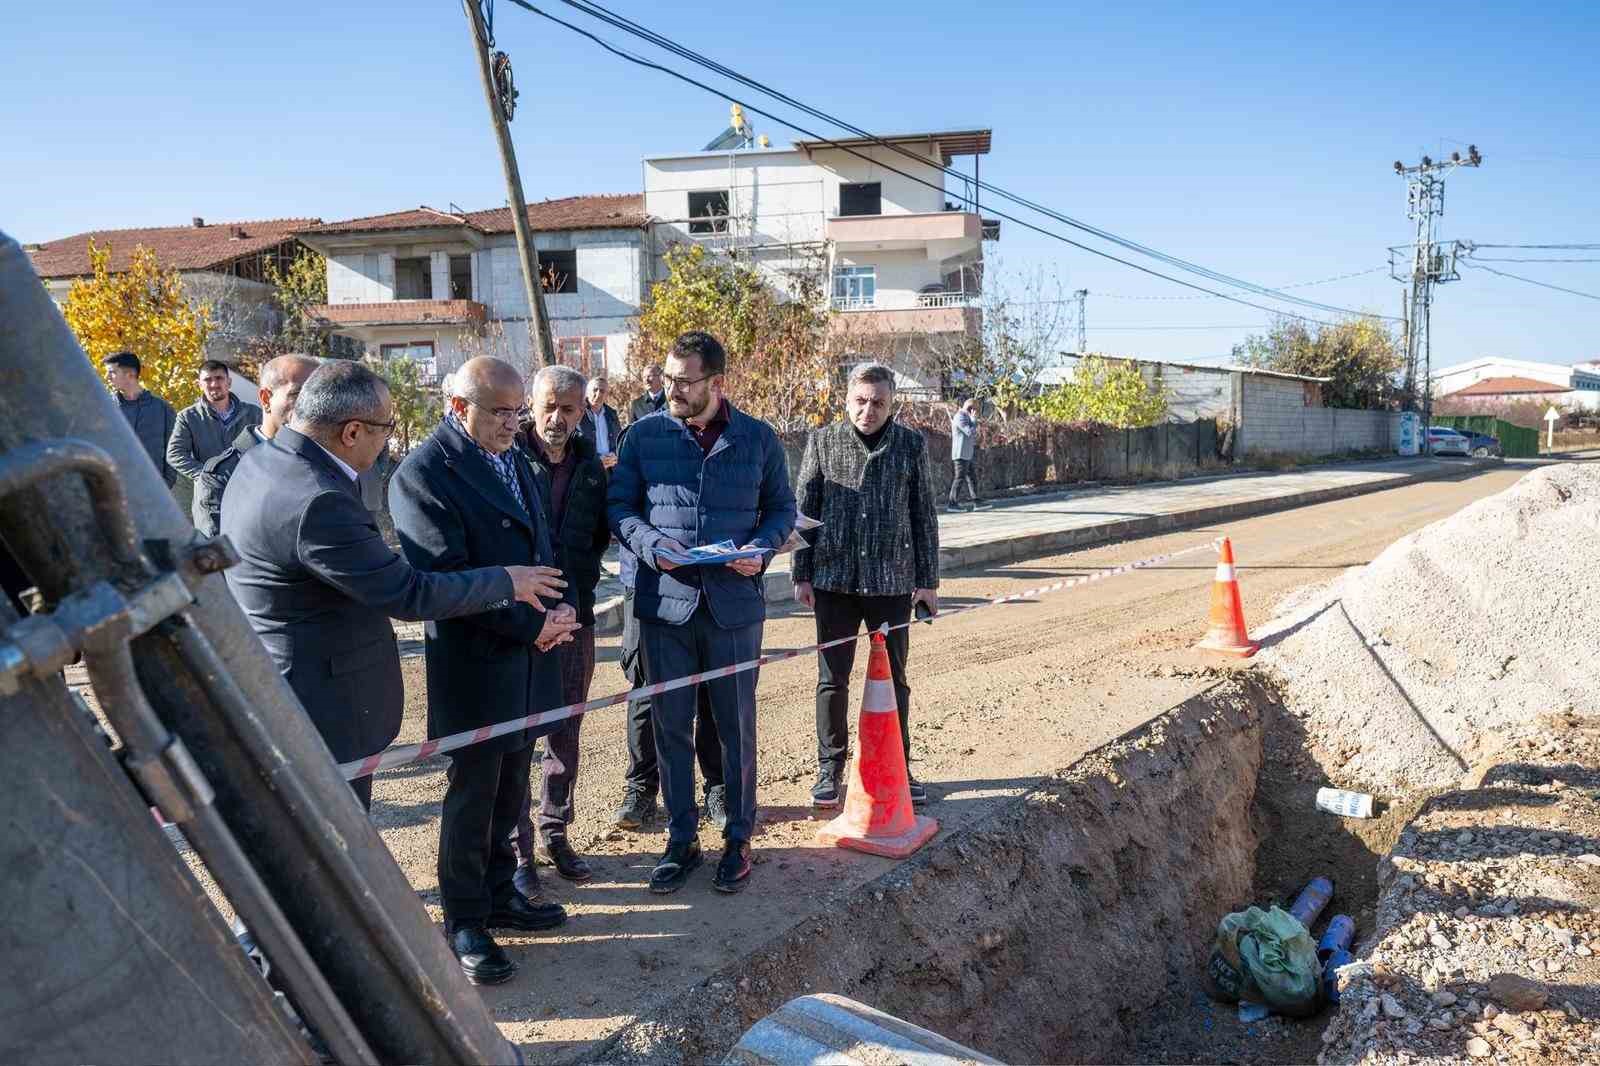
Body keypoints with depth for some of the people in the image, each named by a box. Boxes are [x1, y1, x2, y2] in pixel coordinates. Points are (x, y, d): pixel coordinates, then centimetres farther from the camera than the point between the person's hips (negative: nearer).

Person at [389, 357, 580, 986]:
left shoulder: (511, 460, 10)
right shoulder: (423, 473, -16)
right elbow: (445, 579, -22)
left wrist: (563, 607, -3)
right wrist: (532, 626, -20)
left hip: (530, 655, 7)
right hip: (476, 664, -7)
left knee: (510, 787, 18)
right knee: (472, 795, 6)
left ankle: (499, 894, 35)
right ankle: (464, 923, 23)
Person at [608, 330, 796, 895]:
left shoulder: (758, 439, 1)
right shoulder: (645, 434, 0)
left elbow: (781, 507, 9)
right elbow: (618, 504, 4)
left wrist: (762, 549, -11)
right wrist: (648, 543, -16)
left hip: (734, 604, -1)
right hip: (664, 602, 1)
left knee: (737, 726, 9)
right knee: (670, 726, 10)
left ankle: (738, 838, 26)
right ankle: (681, 839, 26)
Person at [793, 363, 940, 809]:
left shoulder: (911, 445, 2)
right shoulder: (822, 441, 2)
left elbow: (925, 516, 5)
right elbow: (804, 510, 4)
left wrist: (928, 581, 3)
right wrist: (802, 575, 0)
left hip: (893, 581, 0)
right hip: (834, 578, 0)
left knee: (893, 678, 10)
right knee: (832, 678, 7)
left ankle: (897, 768, 25)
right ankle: (830, 768, 21)